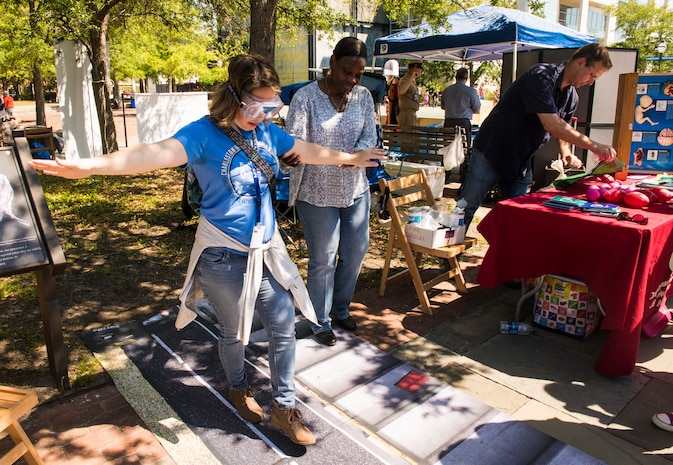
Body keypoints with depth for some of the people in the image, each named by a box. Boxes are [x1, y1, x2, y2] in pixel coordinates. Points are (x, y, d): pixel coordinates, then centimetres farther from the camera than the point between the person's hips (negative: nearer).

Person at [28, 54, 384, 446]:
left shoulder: (266, 132, 2)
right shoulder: (204, 134, -18)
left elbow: (308, 151, 17)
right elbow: (159, 153, -36)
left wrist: (351, 157, 29)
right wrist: (88, 165, -54)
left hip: (267, 250, 6)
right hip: (224, 257, -5)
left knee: (284, 327, 7)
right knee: (234, 333, 16)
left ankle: (284, 408, 28)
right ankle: (239, 389, 48)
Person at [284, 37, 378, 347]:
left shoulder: (363, 96, 2)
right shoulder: (306, 97, -14)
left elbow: (370, 137, -3)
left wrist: (354, 155, -25)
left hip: (355, 189, 5)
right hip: (317, 194, -5)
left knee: (356, 252, 14)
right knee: (323, 260, 4)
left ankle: (340, 308, 39)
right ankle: (320, 323, 27)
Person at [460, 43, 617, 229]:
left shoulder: (571, 97, 8)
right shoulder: (541, 76, -19)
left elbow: (563, 129, 18)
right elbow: (551, 124, -29)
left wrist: (566, 152, -5)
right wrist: (594, 146, -27)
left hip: (521, 163, 8)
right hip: (491, 153, -8)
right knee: (466, 209, -2)